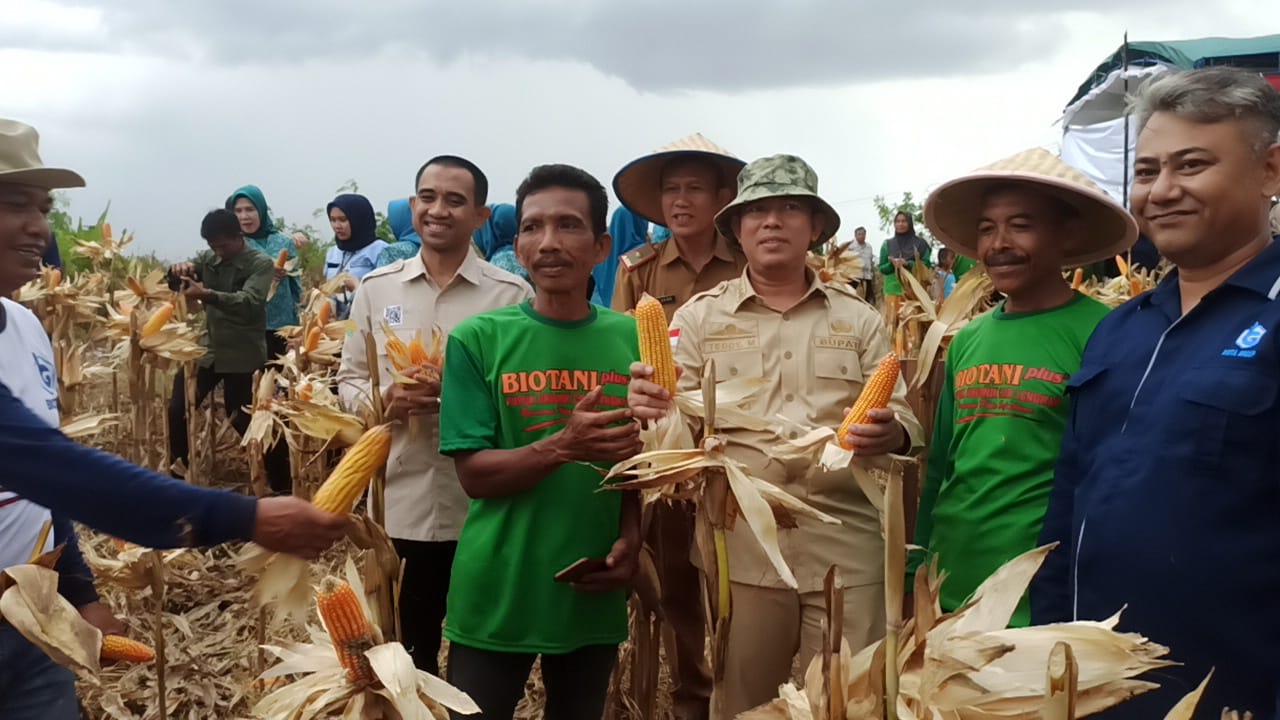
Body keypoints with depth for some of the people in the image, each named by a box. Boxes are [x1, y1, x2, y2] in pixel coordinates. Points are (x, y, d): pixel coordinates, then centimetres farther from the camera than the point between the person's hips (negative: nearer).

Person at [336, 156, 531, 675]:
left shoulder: (511, 295, -3)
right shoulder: (376, 289, 6)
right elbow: (349, 381, 10)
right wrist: (384, 400, -12)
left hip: (485, 504, -2)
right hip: (402, 500, 2)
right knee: (409, 648, 15)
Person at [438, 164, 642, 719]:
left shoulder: (634, 338, -1)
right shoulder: (478, 338, -8)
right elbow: (474, 474, -10)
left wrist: (632, 536, -10)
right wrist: (564, 447, -26)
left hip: (593, 595, 3)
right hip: (495, 596, -2)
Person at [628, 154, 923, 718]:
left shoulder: (859, 319, 11)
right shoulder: (700, 317, 8)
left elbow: (904, 420, 7)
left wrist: (890, 434, -16)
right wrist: (653, 409, -21)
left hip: (847, 544, 1)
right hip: (740, 545, 0)